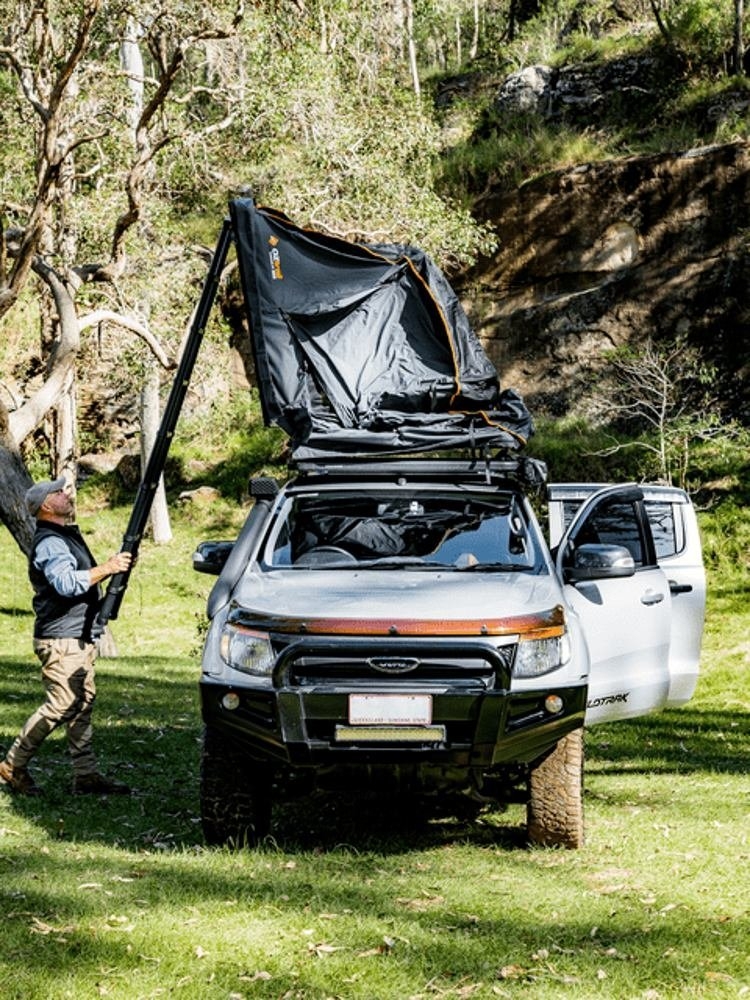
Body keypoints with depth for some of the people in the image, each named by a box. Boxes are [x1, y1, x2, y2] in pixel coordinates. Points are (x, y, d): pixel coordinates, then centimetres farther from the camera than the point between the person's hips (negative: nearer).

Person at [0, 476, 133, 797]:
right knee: (61, 706, -11)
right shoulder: (49, 543, -15)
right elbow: (66, 583, -29)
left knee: (83, 703, 8)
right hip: (61, 639, -10)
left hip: (79, 637, 10)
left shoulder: (67, 536, 19)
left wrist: (114, 566, 12)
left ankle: (86, 775, 10)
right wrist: (107, 568, -28)